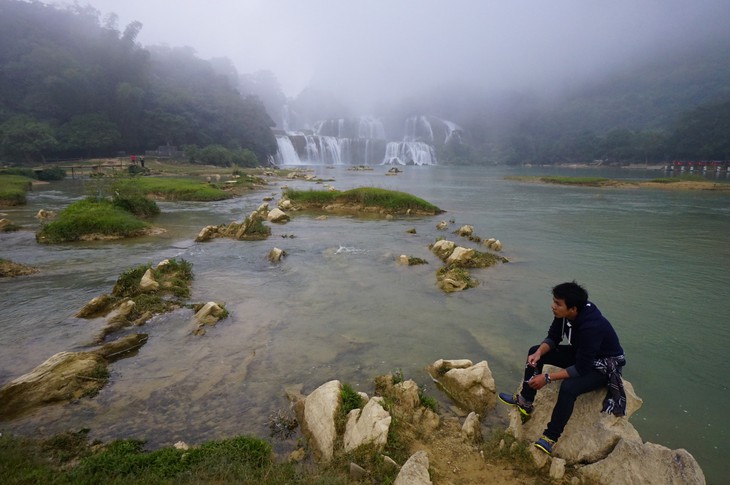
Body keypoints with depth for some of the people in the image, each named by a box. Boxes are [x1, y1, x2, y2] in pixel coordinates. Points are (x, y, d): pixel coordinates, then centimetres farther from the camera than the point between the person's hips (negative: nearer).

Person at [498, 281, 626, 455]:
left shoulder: (592, 326, -38)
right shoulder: (564, 314, -17)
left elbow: (582, 369, -34)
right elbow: (553, 338, -3)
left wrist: (547, 378, -33)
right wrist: (539, 353, -23)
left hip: (604, 365, -8)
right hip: (581, 353, 8)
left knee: (568, 387, -34)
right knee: (534, 351, -2)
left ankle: (550, 438, -19)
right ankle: (524, 401, 6)